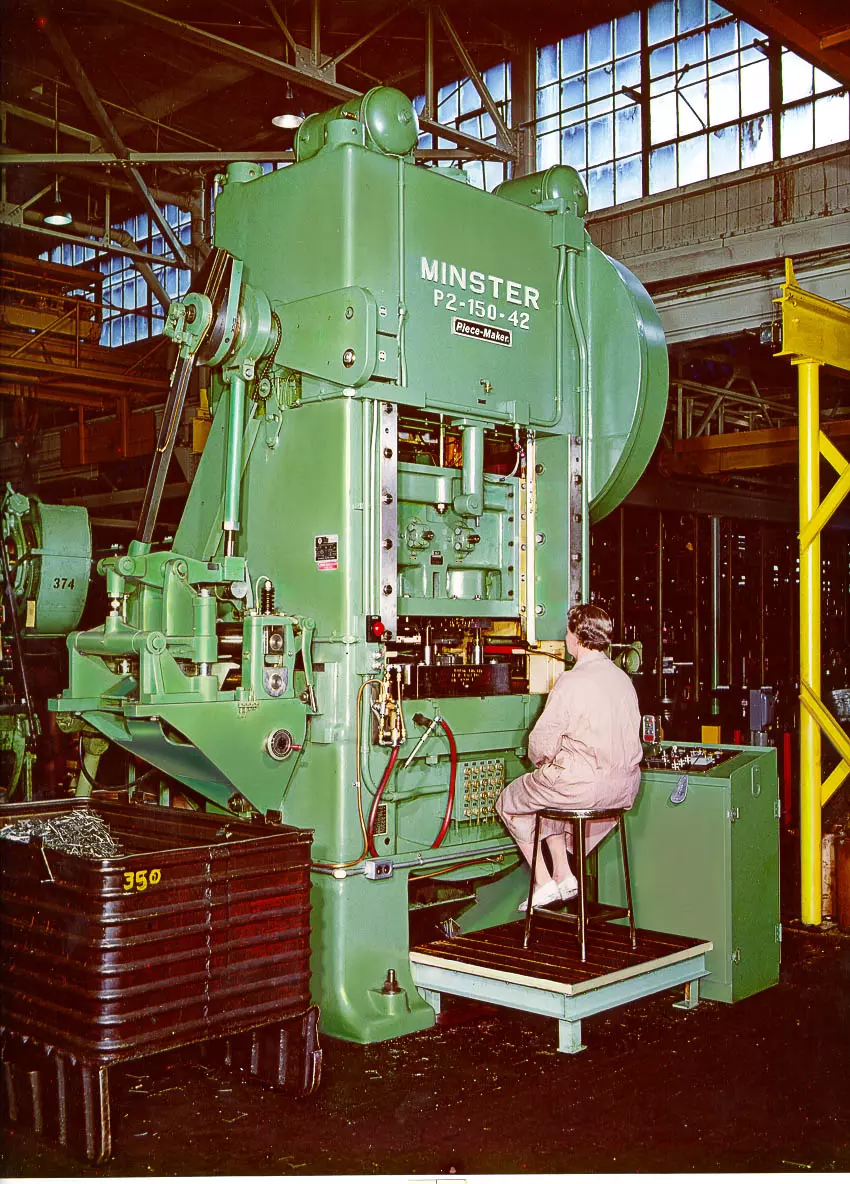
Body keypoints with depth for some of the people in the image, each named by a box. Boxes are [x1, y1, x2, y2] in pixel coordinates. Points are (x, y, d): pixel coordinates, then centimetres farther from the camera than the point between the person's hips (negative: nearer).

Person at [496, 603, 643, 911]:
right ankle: (563, 874, 27)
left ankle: (544, 883, 15)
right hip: (625, 787, 8)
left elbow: (542, 744, -16)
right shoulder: (623, 678, 8)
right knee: (547, 791, 33)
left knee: (510, 802, 16)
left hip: (581, 786, -8)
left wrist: (540, 762, 8)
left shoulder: (571, 681, -16)